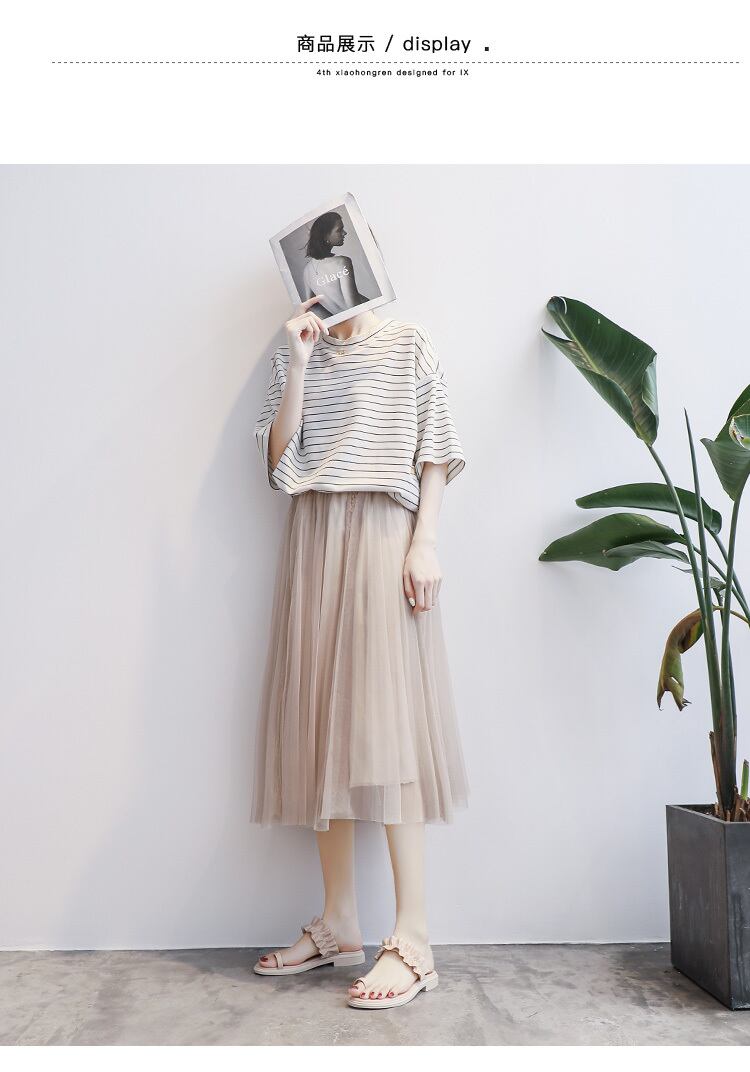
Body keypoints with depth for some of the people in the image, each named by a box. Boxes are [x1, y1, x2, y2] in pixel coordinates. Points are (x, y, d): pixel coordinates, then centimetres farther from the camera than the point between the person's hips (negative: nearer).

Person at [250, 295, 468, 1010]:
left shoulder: (409, 346, 8)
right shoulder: (294, 357, 17)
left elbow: (436, 451, 2)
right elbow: (279, 461, 5)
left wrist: (424, 543, -9)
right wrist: (300, 362, -1)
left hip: (383, 540, -4)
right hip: (313, 542, 4)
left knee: (386, 721, -11)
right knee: (323, 725, 3)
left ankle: (413, 942, -6)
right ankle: (338, 926, 13)